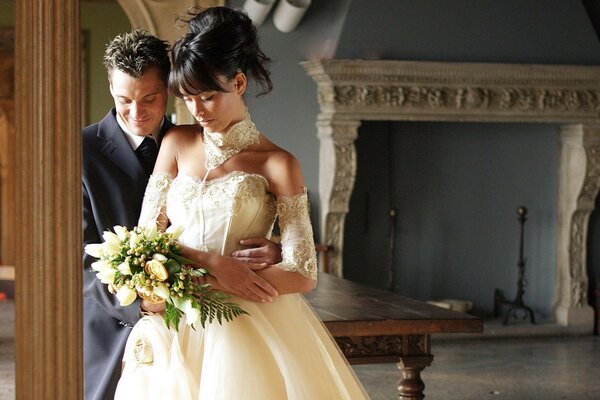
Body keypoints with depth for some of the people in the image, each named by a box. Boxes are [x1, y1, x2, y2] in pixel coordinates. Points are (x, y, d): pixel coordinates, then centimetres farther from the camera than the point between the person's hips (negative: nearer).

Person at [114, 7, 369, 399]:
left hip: (247, 330, -3)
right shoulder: (177, 144, 7)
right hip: (178, 331, 4)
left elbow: (303, 275, -12)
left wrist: (213, 279, -18)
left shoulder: (277, 164, -5)